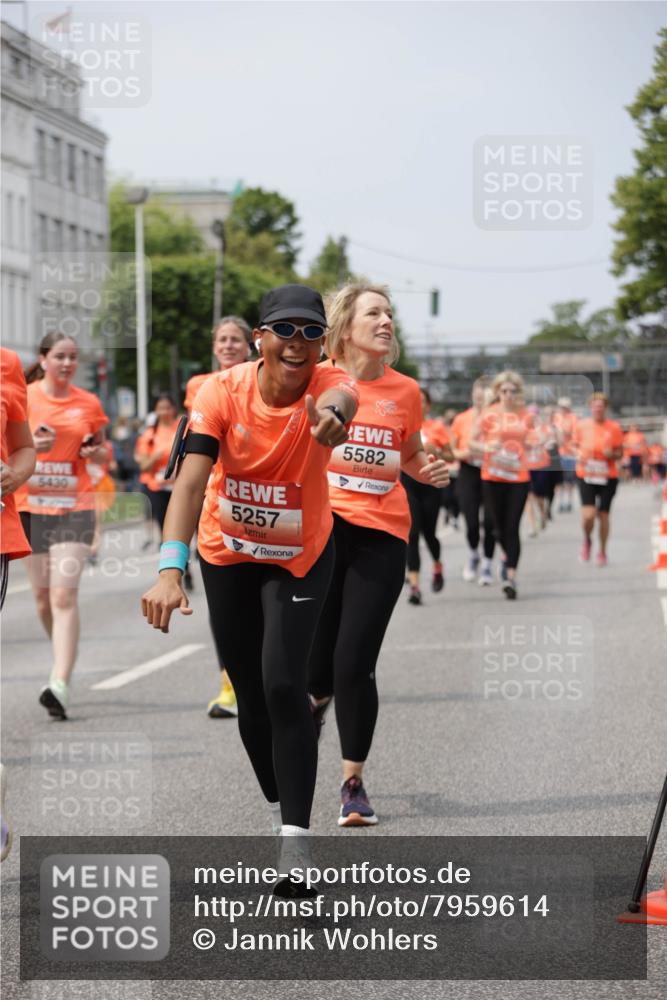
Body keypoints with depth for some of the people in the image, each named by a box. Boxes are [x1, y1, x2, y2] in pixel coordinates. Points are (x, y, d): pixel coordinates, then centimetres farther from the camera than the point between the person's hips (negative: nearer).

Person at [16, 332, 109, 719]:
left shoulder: (89, 404, 6)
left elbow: (103, 450, 18)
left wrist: (96, 452, -5)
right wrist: (29, 444, -16)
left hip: (75, 506, -1)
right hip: (30, 506, 1)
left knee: (64, 595, -14)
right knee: (43, 597, 8)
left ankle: (61, 684, -20)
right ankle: (64, 656, 35)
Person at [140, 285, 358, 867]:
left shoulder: (330, 384, -23)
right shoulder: (223, 391, -22)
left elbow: (339, 398, -49)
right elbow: (191, 481, -31)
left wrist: (331, 412, -75)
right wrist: (171, 570, -45)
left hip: (301, 557, -2)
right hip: (227, 555, 2)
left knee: (284, 687, -17)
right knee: (251, 695, 10)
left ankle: (296, 836, -11)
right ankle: (282, 811, 32)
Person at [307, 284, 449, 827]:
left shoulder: (405, 391, 5)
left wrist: (430, 470, 1)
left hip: (381, 536, 0)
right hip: (320, 524, 0)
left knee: (355, 663, -5)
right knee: (315, 658, 1)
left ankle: (353, 782, 11)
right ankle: (319, 698, 41)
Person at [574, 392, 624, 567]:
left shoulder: (614, 427, -2)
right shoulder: (582, 425, -1)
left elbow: (620, 453, 4)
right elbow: (576, 446, 13)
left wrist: (612, 454, -17)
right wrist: (579, 456, -9)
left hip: (608, 477, 0)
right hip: (586, 475, 0)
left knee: (603, 514, 5)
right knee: (588, 515, -14)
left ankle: (602, 552, 24)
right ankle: (587, 541, 19)